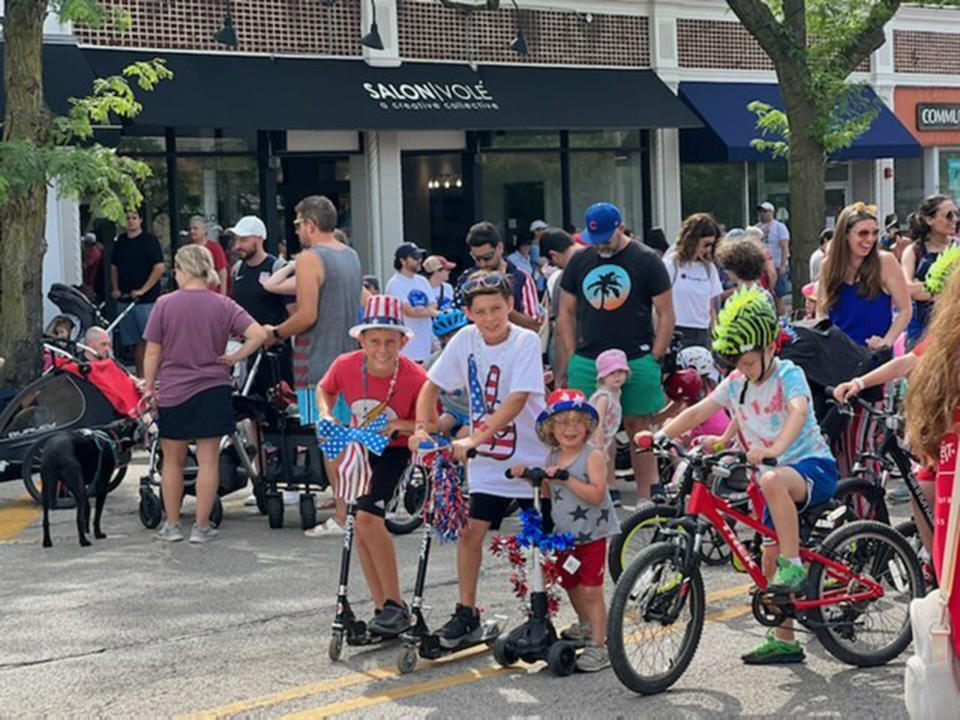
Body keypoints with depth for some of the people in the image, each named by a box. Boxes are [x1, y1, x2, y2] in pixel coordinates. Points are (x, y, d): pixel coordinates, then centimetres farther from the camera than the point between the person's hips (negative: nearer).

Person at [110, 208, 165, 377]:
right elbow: (114, 267, 23)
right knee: (135, 341, 7)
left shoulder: (149, 240, -4)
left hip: (147, 299, -5)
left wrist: (142, 290, -14)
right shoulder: (119, 242, 13)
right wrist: (115, 289, 9)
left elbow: (160, 267, -11)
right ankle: (140, 376, 13)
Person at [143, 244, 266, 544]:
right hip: (213, 391, 0)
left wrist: (149, 386, 6)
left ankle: (172, 525, 18)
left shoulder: (164, 305, -6)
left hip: (172, 393, 0)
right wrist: (233, 358, -2)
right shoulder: (223, 305, -3)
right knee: (208, 460, 5)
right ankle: (201, 527, 7)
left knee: (172, 461, 13)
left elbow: (153, 352, -4)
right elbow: (258, 334, -13)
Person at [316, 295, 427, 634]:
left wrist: (399, 425, -30)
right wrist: (326, 416, -11)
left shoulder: (415, 378, -25)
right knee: (358, 528, 6)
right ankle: (382, 608, 16)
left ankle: (396, 605, -13)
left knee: (367, 518, -22)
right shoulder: (345, 366, -17)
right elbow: (324, 390, 6)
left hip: (394, 453, -5)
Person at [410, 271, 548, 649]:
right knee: (471, 532, -3)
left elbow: (517, 400, -26)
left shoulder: (526, 342, -16)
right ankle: (466, 614, 8)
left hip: (531, 457, -3)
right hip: (488, 460, 4)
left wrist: (474, 439, -34)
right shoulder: (466, 340, -4)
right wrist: (422, 427, -14)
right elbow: (432, 385, 3)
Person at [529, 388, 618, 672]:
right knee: (570, 584, 21)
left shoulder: (593, 456, -14)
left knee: (591, 590, -8)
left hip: (591, 533, -7)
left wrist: (567, 479, -32)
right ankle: (586, 625, 45)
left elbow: (596, 495, -24)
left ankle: (599, 646, -3)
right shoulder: (553, 457, 7)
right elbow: (548, 493, 16)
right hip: (564, 532, 7)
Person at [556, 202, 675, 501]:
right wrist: (570, 361, 8)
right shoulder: (579, 261, 11)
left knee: (638, 427, 3)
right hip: (587, 362, 3)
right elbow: (566, 313, 15)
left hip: (636, 361, -3)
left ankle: (645, 499, 8)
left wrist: (653, 358, -5)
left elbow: (666, 314, 2)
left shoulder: (646, 260, 1)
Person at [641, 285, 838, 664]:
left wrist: (773, 449, -50)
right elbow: (698, 411, 4)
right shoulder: (735, 383, 7)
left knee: (773, 481, -40)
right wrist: (660, 436, -12)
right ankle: (784, 640, 17)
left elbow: (798, 412, -31)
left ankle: (794, 564, -31)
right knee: (769, 558, 6)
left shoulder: (788, 374, -12)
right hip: (778, 477, 8)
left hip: (813, 465, -8)